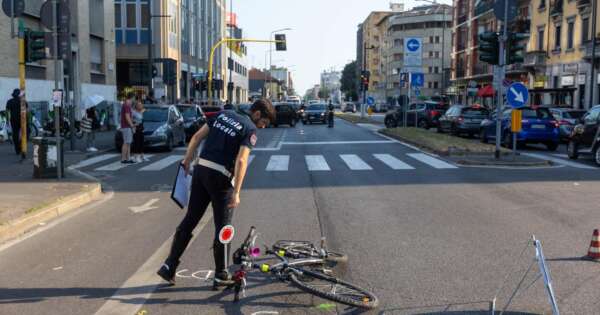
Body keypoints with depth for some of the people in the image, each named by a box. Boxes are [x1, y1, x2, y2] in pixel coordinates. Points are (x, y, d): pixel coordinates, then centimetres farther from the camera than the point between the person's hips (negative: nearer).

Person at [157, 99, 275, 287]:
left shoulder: (223, 115, 13)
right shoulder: (250, 130, -6)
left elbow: (197, 137, 12)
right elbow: (241, 161, -18)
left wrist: (187, 162, 18)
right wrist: (236, 192, -19)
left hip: (201, 169, 6)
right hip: (220, 177, -6)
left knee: (189, 220, 14)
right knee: (223, 227, 7)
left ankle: (169, 266, 16)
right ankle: (221, 275, 16)